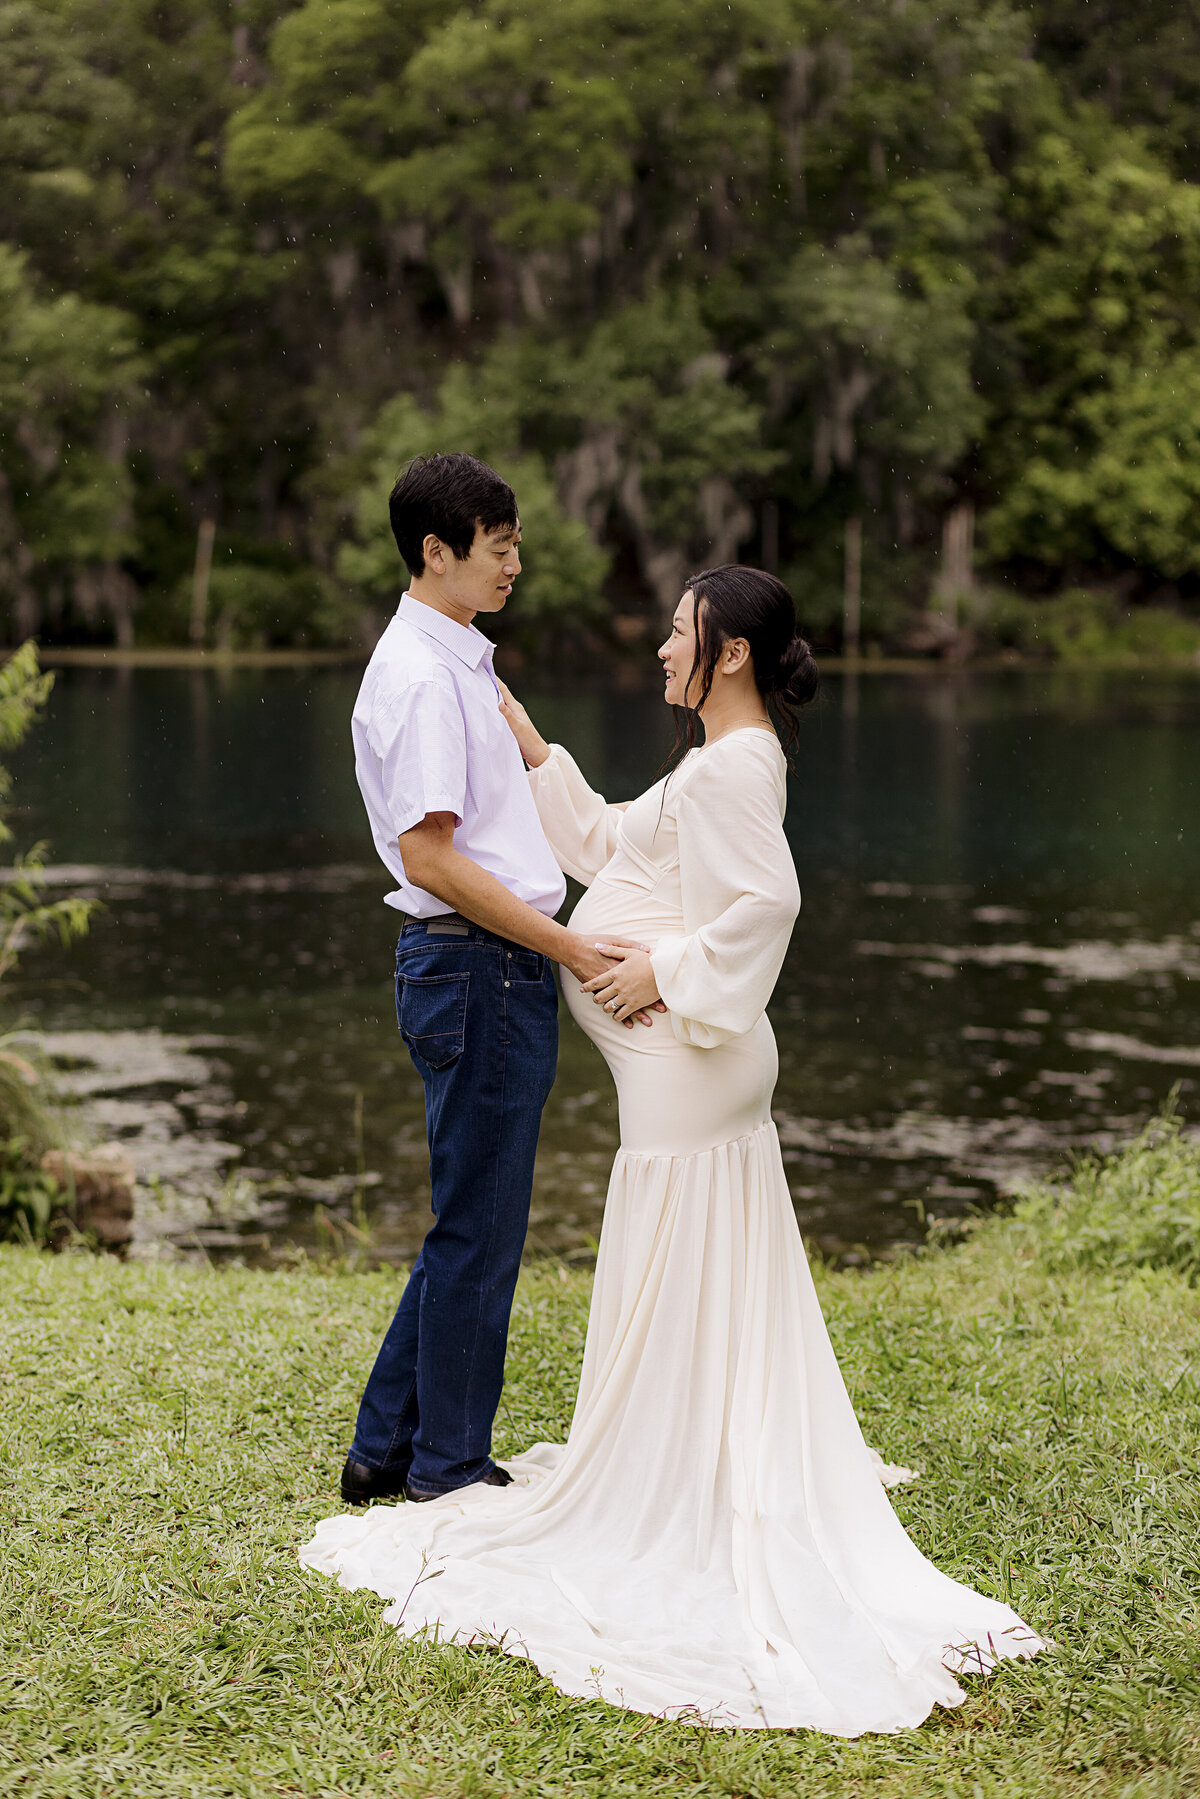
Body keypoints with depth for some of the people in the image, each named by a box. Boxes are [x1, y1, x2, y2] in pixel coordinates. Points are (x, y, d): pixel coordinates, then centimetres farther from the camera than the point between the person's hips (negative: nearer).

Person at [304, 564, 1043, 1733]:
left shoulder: (735, 767, -17)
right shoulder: (720, 763, 15)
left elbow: (767, 901, -30)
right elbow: (604, 846, 22)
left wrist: (664, 972, -20)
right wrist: (527, 744, 20)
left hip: (685, 1067, -10)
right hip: (694, 1065, 10)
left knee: (673, 1291, -1)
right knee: (716, 1291, 19)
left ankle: (666, 1498, 9)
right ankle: (717, 1484, 31)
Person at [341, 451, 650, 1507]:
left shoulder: (461, 664, 16)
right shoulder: (420, 676, -16)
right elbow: (430, 857, -22)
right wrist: (571, 948, -20)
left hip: (506, 969, 10)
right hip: (478, 970, -10)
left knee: (476, 1223, 16)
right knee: (480, 1230, 0)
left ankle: (388, 1451, 25)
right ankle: (449, 1470, 13)